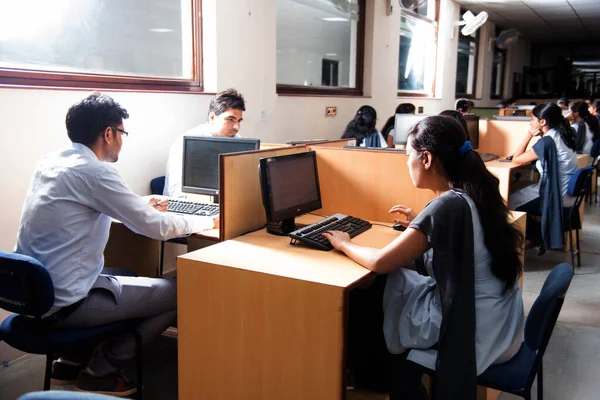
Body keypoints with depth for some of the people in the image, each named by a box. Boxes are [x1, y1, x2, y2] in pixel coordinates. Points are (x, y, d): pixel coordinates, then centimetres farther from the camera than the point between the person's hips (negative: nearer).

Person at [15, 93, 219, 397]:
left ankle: (73, 361, 24)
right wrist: (210, 221, -2)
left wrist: (139, 206, 24)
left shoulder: (50, 163, 6)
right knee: (181, 293, 0)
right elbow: (156, 227, -18)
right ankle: (100, 371, 11)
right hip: (66, 304, -9)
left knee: (131, 278, 29)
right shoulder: (92, 170, -20)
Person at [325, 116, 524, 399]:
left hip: (477, 331, -8)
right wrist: (420, 226, 14)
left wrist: (344, 244, -2)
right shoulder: (473, 194, 3)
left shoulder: (447, 206, -22)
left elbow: (380, 262, -19)